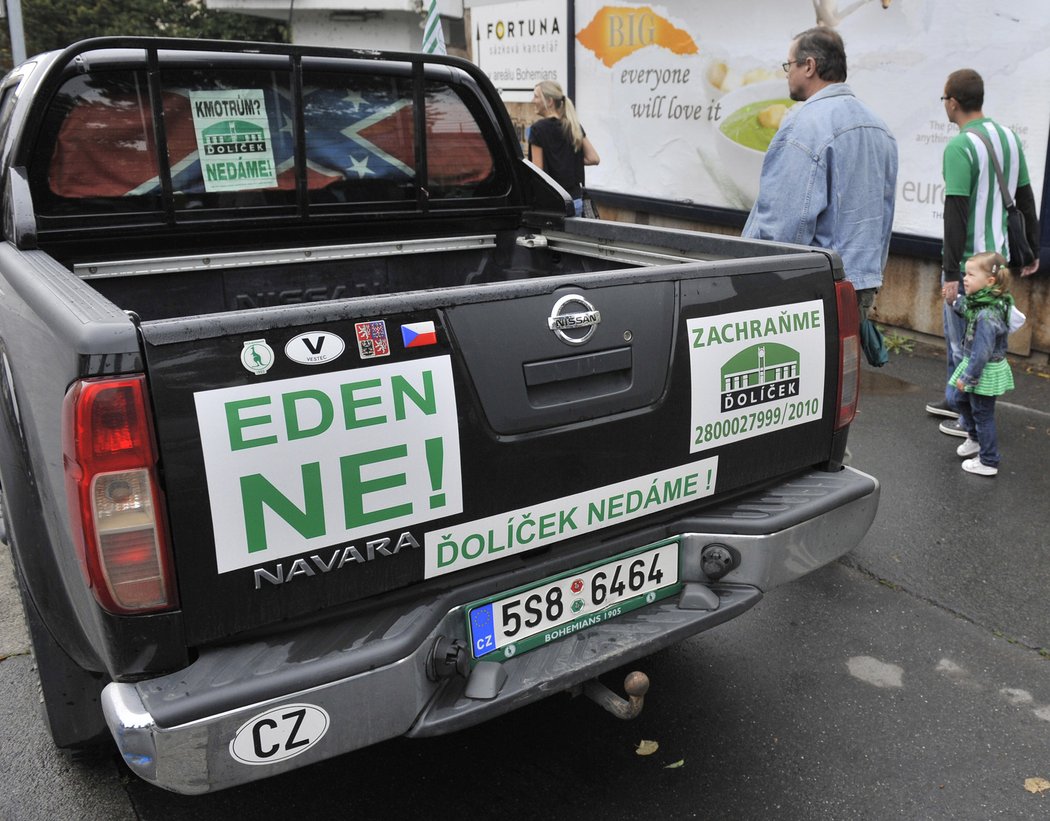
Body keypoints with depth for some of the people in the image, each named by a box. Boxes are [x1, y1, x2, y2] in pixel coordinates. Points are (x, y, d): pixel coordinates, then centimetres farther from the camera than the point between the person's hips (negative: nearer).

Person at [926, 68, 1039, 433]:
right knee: (956, 330, 22)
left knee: (966, 343, 2)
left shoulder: (959, 147, -18)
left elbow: (956, 215, -21)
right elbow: (1026, 198, 14)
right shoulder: (1009, 137, 8)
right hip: (997, 253, 9)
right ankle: (955, 399, 34)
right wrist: (1032, 250, 22)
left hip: (969, 261, -9)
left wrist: (951, 273, -19)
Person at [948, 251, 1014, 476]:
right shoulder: (978, 302, -3)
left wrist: (967, 376, -21)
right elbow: (964, 311, 20)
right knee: (963, 401, 26)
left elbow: (982, 352, -29)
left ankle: (988, 462, 16)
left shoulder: (987, 316, -31)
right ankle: (974, 439, 48)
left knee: (983, 414, 3)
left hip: (986, 372, -10)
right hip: (974, 363, 10)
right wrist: (953, 301, 2)